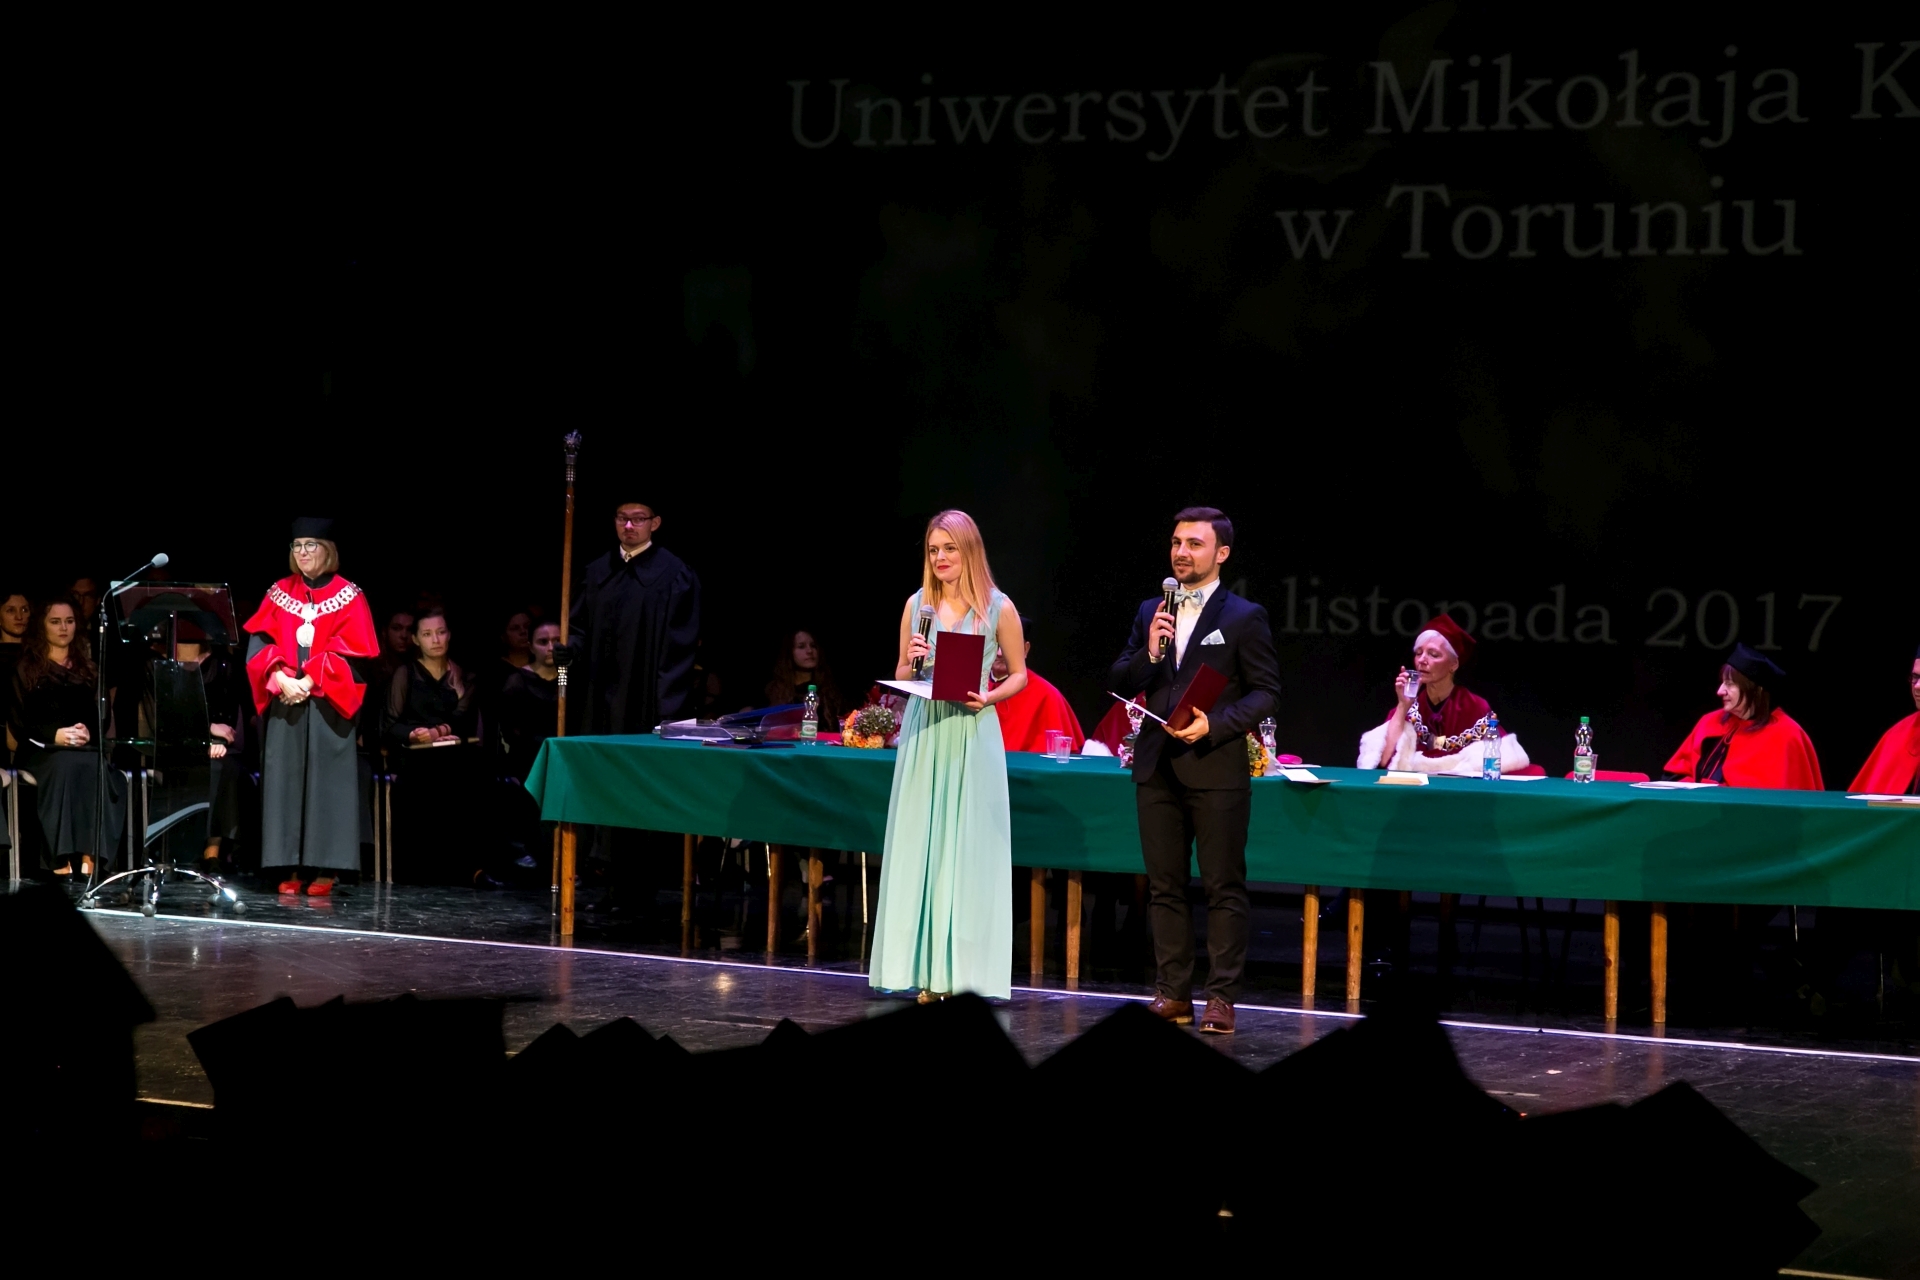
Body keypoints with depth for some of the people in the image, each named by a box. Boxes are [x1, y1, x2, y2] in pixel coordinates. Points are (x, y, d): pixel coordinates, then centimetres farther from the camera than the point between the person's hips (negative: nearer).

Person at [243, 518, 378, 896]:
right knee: (286, 780, -1)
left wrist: (310, 681, -14)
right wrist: (280, 678, -13)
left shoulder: (348, 596, 3)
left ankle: (324, 869, -4)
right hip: (284, 705, 3)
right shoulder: (279, 593, 12)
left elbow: (351, 651, -6)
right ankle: (291, 868, 1)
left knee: (325, 783, -5)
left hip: (326, 705, -3)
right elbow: (259, 643, 4)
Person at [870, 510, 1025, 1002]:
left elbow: (1019, 674, 7)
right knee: (920, 846, 2)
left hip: (972, 734, -3)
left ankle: (964, 971, 1)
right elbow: (900, 677, 14)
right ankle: (927, 969, 6)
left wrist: (988, 697, -11)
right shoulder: (917, 605, 8)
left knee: (968, 847, -2)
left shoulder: (998, 608, -1)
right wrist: (912, 661, -7)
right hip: (923, 733, 3)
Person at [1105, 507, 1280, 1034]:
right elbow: (1117, 683, 9)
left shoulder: (1244, 617, -1)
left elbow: (1265, 692, -4)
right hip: (1157, 768, 5)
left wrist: (1215, 724, -16)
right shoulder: (1150, 612, 12)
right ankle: (1173, 993, 13)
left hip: (1216, 768, -5)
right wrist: (1148, 655, -9)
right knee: (1165, 886, 7)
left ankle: (1221, 997, 2)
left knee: (1224, 887, -1)